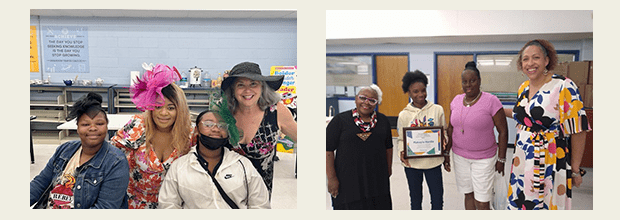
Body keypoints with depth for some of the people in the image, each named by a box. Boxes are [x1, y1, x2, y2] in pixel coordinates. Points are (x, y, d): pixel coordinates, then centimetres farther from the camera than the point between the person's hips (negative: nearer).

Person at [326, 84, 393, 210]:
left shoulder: (383, 121, 8)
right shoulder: (340, 120, -4)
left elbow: (388, 147, 18)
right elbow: (328, 150, -6)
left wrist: (388, 169, 16)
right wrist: (331, 178, -10)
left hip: (377, 179, 4)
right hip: (348, 179, -3)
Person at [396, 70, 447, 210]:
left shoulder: (437, 110, -3)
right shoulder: (404, 115, -3)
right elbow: (401, 139, 4)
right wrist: (402, 152, -16)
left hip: (433, 161, 0)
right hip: (412, 162, 0)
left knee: (438, 200, 8)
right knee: (415, 199, 17)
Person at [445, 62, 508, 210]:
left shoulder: (491, 101, -12)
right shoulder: (456, 100, 3)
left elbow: (503, 131, -9)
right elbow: (451, 128, 12)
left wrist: (501, 159, -7)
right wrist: (447, 152, 13)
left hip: (483, 159, -4)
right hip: (460, 156, 4)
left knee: (482, 203, -3)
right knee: (468, 195, 14)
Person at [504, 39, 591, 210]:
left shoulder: (564, 86, -14)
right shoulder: (523, 87, 6)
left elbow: (578, 130, -13)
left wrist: (575, 170, -12)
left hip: (550, 163, -6)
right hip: (522, 160, 6)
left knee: (545, 205, 5)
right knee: (521, 202, 13)